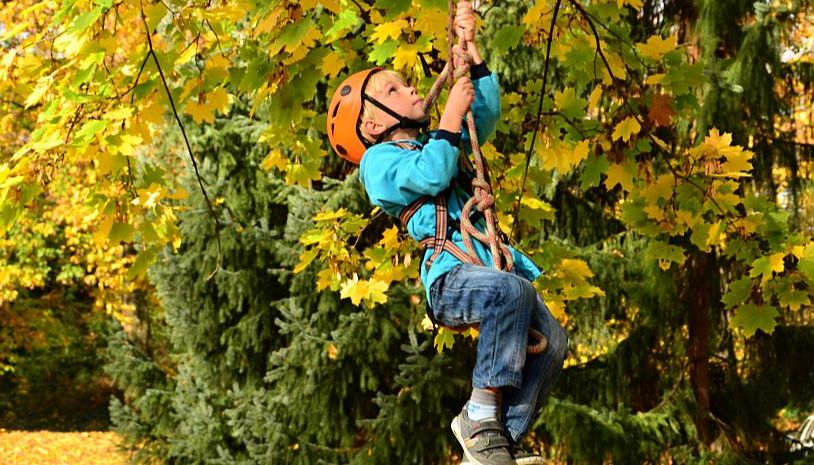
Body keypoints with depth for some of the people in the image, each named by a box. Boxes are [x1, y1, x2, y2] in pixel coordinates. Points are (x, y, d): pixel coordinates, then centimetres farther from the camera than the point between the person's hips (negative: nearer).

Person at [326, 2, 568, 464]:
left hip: (493, 267, 8)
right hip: (450, 278, -8)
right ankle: (482, 413, -27)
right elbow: (430, 176, -13)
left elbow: (486, 113, 28)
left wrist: (471, 47, 23)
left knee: (551, 341, -12)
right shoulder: (378, 159, 5)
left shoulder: (433, 143, 30)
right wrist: (452, 112, -7)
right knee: (512, 289, -36)